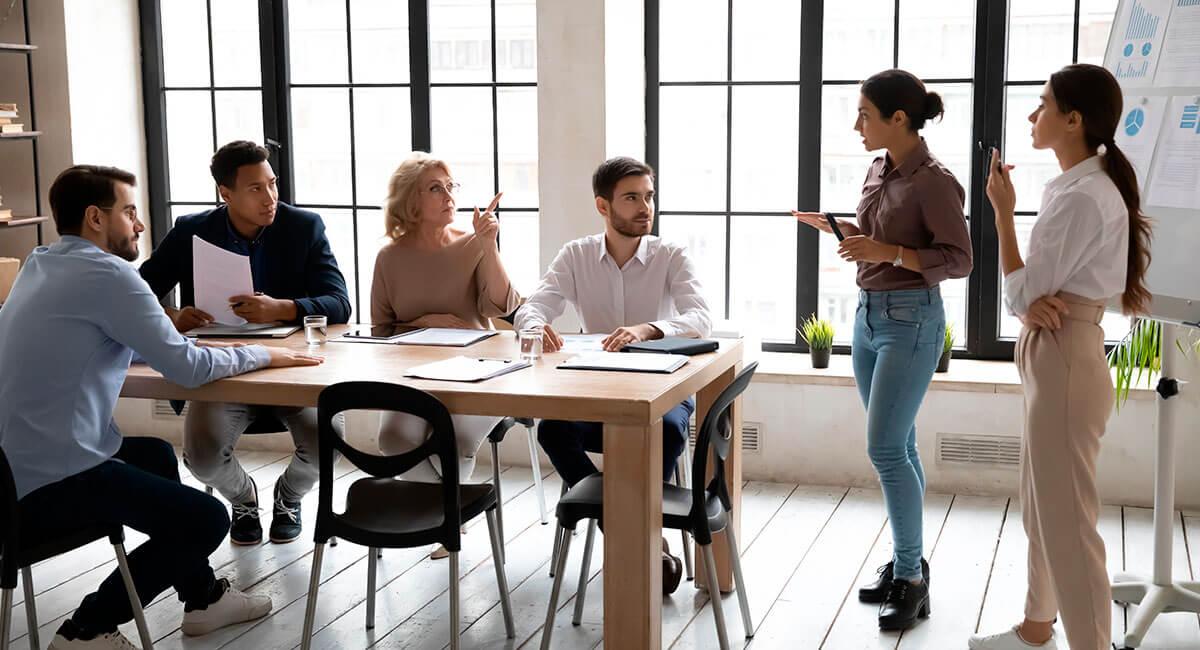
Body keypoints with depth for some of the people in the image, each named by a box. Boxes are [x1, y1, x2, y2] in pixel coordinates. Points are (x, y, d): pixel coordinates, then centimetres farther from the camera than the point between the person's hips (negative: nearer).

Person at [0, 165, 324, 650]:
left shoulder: (41, 264, 13)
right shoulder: (106, 272, -15)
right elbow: (186, 368, -14)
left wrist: (169, 328, 16)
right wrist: (262, 355, 1)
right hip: (49, 486, -11)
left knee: (155, 453, 29)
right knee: (207, 519, -9)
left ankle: (202, 597, 34)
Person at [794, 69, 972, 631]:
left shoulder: (934, 181, -14)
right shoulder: (879, 170, 10)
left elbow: (958, 260, -14)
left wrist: (886, 252, -22)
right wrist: (838, 229, 7)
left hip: (910, 320, -8)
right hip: (869, 312, 8)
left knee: (886, 448, -10)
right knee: (897, 446, 13)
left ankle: (911, 580, 2)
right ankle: (907, 563, 22)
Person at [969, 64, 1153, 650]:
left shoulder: (1082, 197, -20)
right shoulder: (1074, 187, 12)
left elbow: (1020, 294, -17)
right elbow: (1029, 294, 12)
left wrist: (1003, 213, -11)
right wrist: (1034, 305, -11)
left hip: (1064, 360, -11)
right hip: (1050, 356, 11)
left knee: (1066, 520, -4)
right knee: (1041, 510, 21)